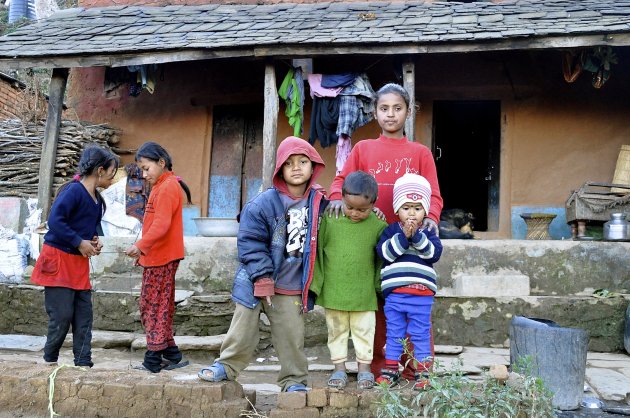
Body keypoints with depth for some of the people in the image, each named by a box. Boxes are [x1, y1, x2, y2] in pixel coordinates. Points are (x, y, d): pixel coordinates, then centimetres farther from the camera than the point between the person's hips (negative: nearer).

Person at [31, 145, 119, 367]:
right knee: (62, 315, -4)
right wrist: (80, 243, -20)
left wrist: (95, 241, 3)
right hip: (57, 259, -8)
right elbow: (55, 221, -26)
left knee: (84, 315, 5)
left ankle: (83, 363, 10)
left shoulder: (97, 199, 9)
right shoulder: (73, 191, -17)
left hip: (79, 262, 8)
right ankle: (49, 361, 16)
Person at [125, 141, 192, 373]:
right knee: (160, 306, 12)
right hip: (156, 257, 10)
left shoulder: (167, 187, -12)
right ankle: (171, 354, 18)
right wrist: (143, 251, 22)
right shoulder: (160, 186, 19)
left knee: (153, 306, -5)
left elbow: (161, 224, -23)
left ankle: (153, 360, 1)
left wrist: (140, 245, -30)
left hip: (161, 258, -10)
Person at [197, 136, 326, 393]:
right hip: (256, 281, -2)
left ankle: (294, 380, 23)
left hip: (293, 286, 2)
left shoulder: (319, 203, -1)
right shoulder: (265, 202, -12)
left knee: (292, 335, 8)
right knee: (243, 328, 10)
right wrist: (262, 277, -15)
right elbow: (250, 242, -12)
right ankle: (226, 366, 28)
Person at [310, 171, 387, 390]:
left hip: (364, 294, -1)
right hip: (333, 291, 1)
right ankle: (339, 368, 26)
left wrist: (379, 285, 7)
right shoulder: (329, 219, -7)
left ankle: (364, 368, 26)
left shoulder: (378, 225, -6)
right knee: (336, 330, 13)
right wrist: (316, 282, 0)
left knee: (364, 330, 11)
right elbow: (317, 250, 0)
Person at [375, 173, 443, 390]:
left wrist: (417, 236, -19)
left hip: (422, 294, -1)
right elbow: (383, 252, -10)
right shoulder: (391, 231, 4)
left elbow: (434, 253, -12)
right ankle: (390, 370, 21)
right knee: (394, 333, 11)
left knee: (421, 334, 6)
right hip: (394, 293, 1)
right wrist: (403, 237, -18)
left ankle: (422, 372, 16)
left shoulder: (429, 233, 4)